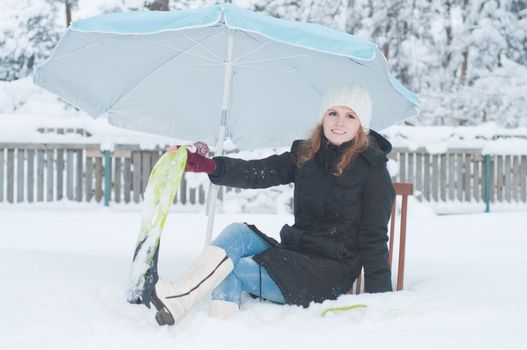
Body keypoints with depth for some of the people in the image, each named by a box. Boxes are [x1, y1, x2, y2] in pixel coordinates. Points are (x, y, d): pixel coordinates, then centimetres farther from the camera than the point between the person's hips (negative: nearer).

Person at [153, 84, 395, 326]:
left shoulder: (372, 169, -5)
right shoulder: (305, 155, 10)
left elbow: (374, 238, -7)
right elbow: (258, 173, -5)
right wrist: (209, 166, -23)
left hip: (329, 274, -6)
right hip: (294, 255, 6)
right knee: (238, 233, -17)